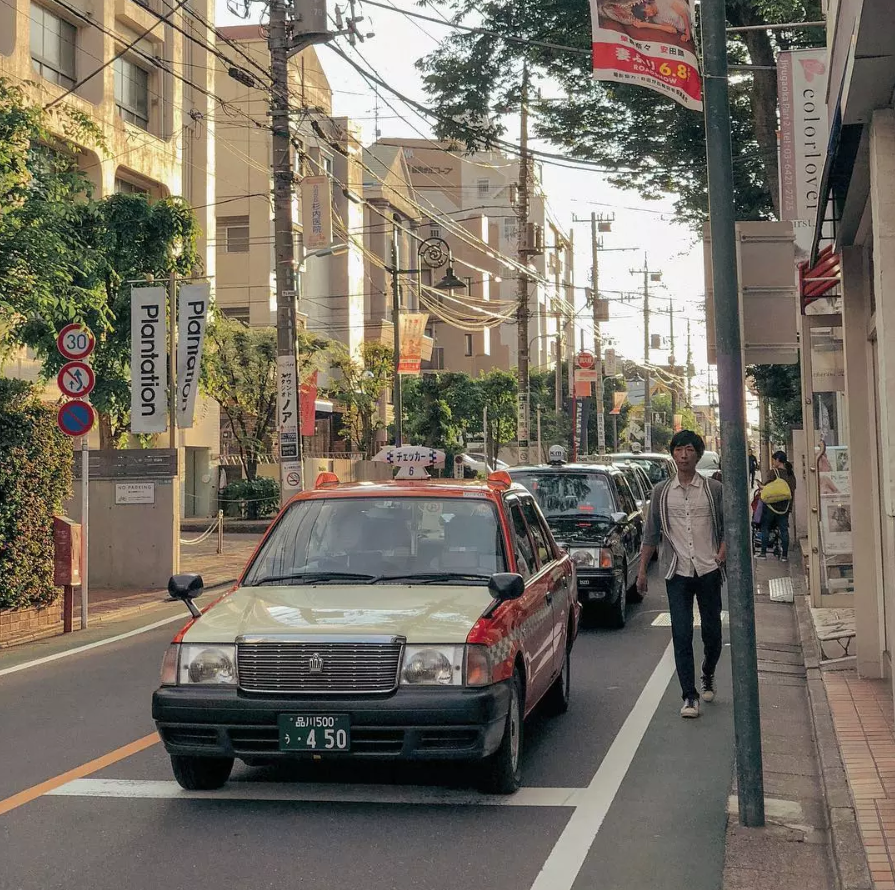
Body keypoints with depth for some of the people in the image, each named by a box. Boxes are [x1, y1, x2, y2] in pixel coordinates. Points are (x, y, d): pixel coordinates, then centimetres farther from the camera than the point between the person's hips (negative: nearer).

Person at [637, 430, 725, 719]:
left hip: (708, 569, 0)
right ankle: (689, 695, -2)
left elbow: (727, 525, 8)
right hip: (677, 572, 0)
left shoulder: (713, 489, 4)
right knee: (681, 635, -6)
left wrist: (723, 550, -10)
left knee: (712, 630, 9)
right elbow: (652, 533, 10)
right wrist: (642, 569, 7)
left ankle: (708, 674, 37)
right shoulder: (661, 492, 7)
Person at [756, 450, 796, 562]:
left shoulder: (774, 472, -11)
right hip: (785, 506, 5)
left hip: (772, 505, -5)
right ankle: (784, 555, 8)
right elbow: (793, 492, 12)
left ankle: (763, 553, 9)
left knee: (765, 528, 7)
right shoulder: (791, 474, 8)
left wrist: (760, 486, 5)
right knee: (784, 529, 8)